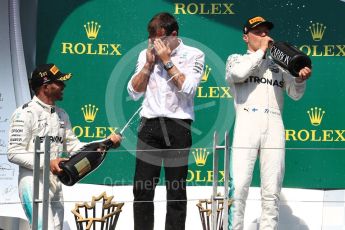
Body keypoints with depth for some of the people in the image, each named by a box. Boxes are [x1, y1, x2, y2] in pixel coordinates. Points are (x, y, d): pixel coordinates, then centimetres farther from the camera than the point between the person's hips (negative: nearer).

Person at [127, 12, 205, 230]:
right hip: (150, 124, 4)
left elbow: (187, 88, -13)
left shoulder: (193, 55, 1)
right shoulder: (146, 54, 12)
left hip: (178, 125, -3)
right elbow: (134, 92, 9)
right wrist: (149, 64, -1)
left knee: (177, 189, 0)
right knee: (142, 188, 1)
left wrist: (167, 61, -8)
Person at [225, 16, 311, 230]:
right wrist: (261, 51, 1)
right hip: (247, 125, -3)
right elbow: (239, 73, -8)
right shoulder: (236, 59, 17)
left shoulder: (279, 64, 24)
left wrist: (300, 79, -9)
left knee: (272, 191, -1)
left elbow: (295, 94, 13)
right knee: (239, 186, -13)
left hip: (274, 126, 3)